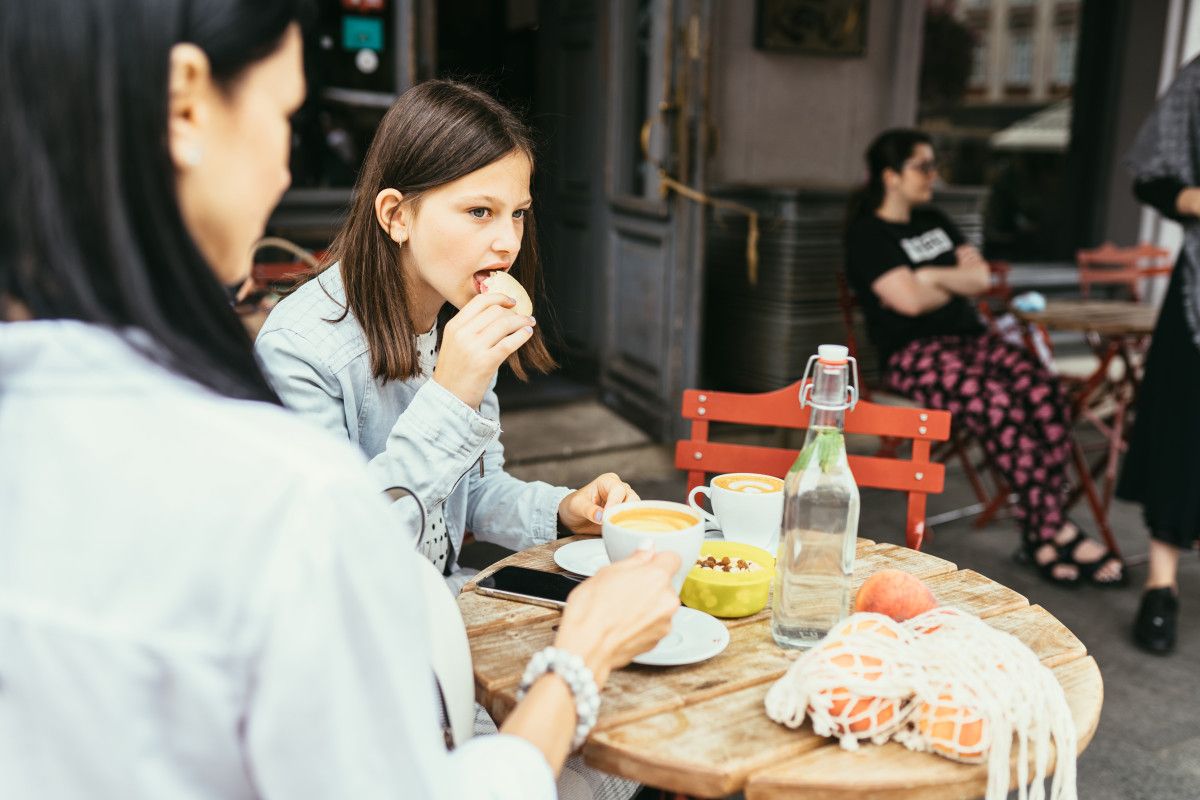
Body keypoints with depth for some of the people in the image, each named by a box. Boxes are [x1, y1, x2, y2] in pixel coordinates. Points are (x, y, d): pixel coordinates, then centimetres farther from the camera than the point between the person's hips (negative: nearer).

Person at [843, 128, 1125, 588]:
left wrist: (932, 276, -3)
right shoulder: (867, 234, 0)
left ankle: (1039, 531, -24)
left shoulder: (934, 222, 23)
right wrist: (957, 283, 5)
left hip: (969, 337, 7)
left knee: (1046, 394, -23)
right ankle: (1054, 527, -21)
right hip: (913, 353, -7)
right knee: (999, 404, -33)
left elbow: (982, 277, 13)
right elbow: (909, 300, -13)